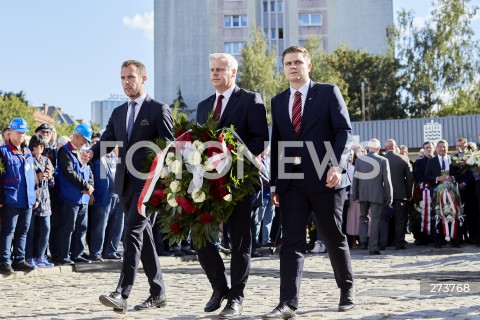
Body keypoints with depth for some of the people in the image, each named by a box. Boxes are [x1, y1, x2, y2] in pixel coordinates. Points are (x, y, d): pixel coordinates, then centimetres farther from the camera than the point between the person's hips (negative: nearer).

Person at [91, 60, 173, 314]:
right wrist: (91, 154, -11)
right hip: (125, 183, 7)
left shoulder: (159, 110, -2)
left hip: (148, 182, -7)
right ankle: (158, 293, 20)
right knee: (142, 236, 11)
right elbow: (106, 141, 11)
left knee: (132, 233, -17)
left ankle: (122, 294, -19)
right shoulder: (118, 113, 17)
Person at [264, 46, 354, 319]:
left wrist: (337, 165, -20)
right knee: (292, 242, -4)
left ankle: (347, 289, 29)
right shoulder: (278, 101, 15)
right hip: (291, 181, 3)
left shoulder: (328, 92, 3)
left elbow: (344, 131, -5)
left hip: (324, 179, -3)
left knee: (334, 238, 9)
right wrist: (275, 184, 9)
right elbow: (276, 144, 14)